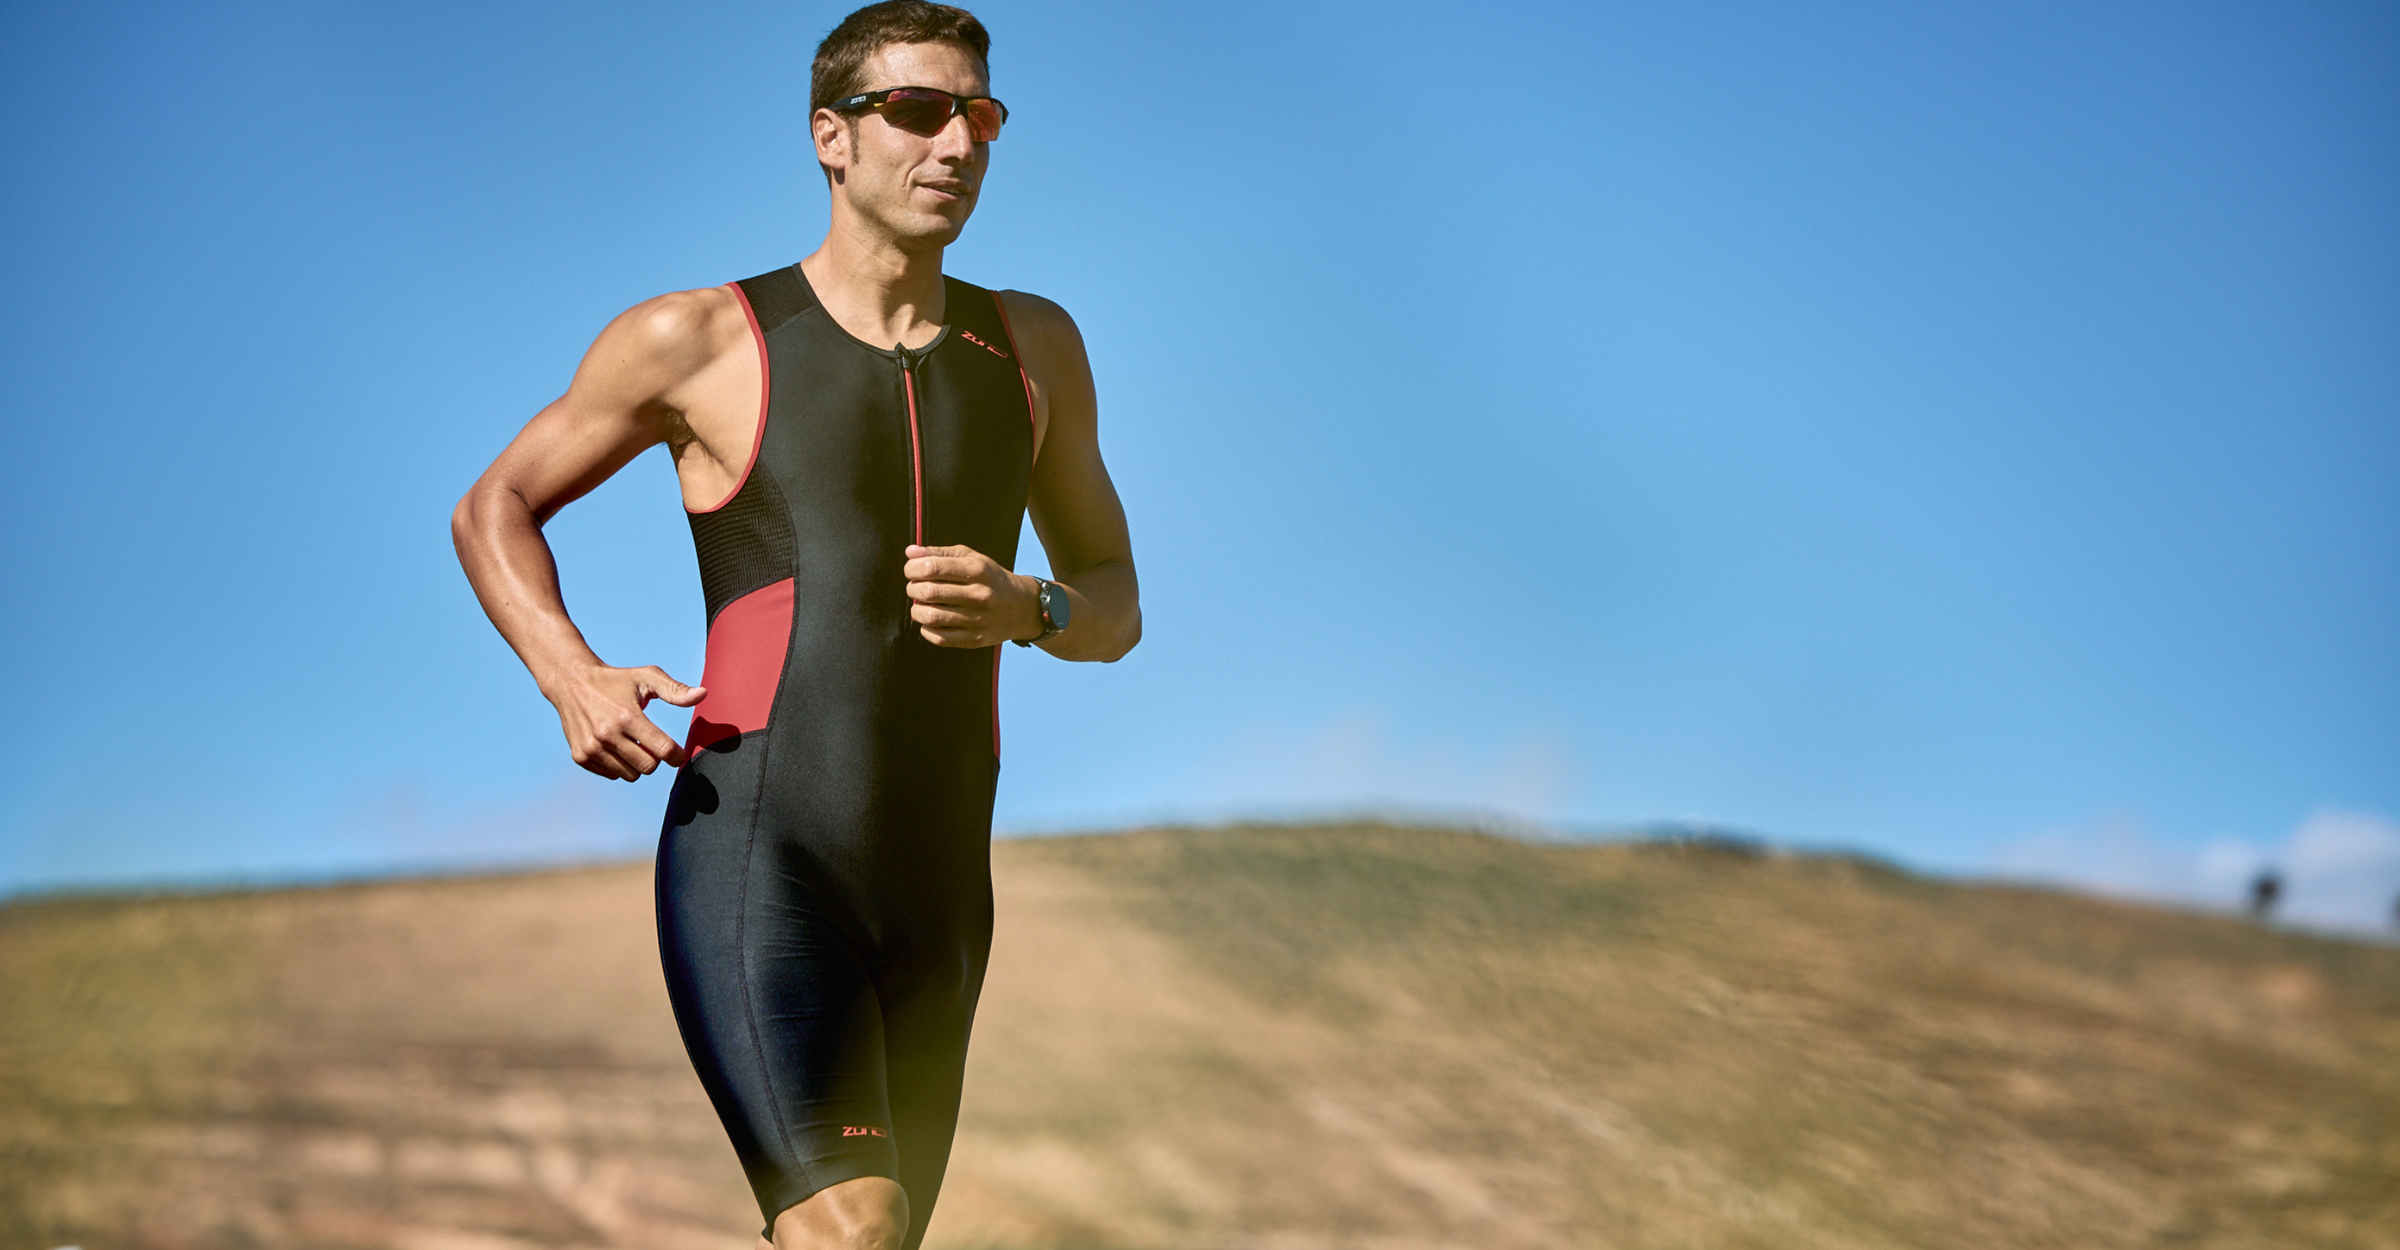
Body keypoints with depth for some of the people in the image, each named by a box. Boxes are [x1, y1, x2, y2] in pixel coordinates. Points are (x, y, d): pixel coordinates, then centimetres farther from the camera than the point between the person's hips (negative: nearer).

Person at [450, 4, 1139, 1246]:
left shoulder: (1032, 348, 12)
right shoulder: (701, 340, 0)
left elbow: (1116, 609, 19)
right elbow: (493, 509, 12)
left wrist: (1025, 610, -7)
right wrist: (570, 676, -8)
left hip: (935, 908, 6)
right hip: (753, 875, -5)